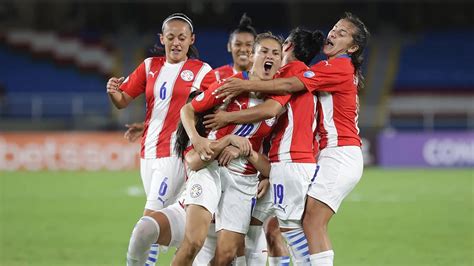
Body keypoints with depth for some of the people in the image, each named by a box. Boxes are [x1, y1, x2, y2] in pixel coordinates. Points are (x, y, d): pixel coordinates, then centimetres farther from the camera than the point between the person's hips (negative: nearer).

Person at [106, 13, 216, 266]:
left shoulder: (202, 71, -1)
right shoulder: (150, 66, 11)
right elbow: (123, 101, 8)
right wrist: (113, 92, -15)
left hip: (176, 152, -5)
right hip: (149, 152, 5)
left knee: (151, 217, -13)